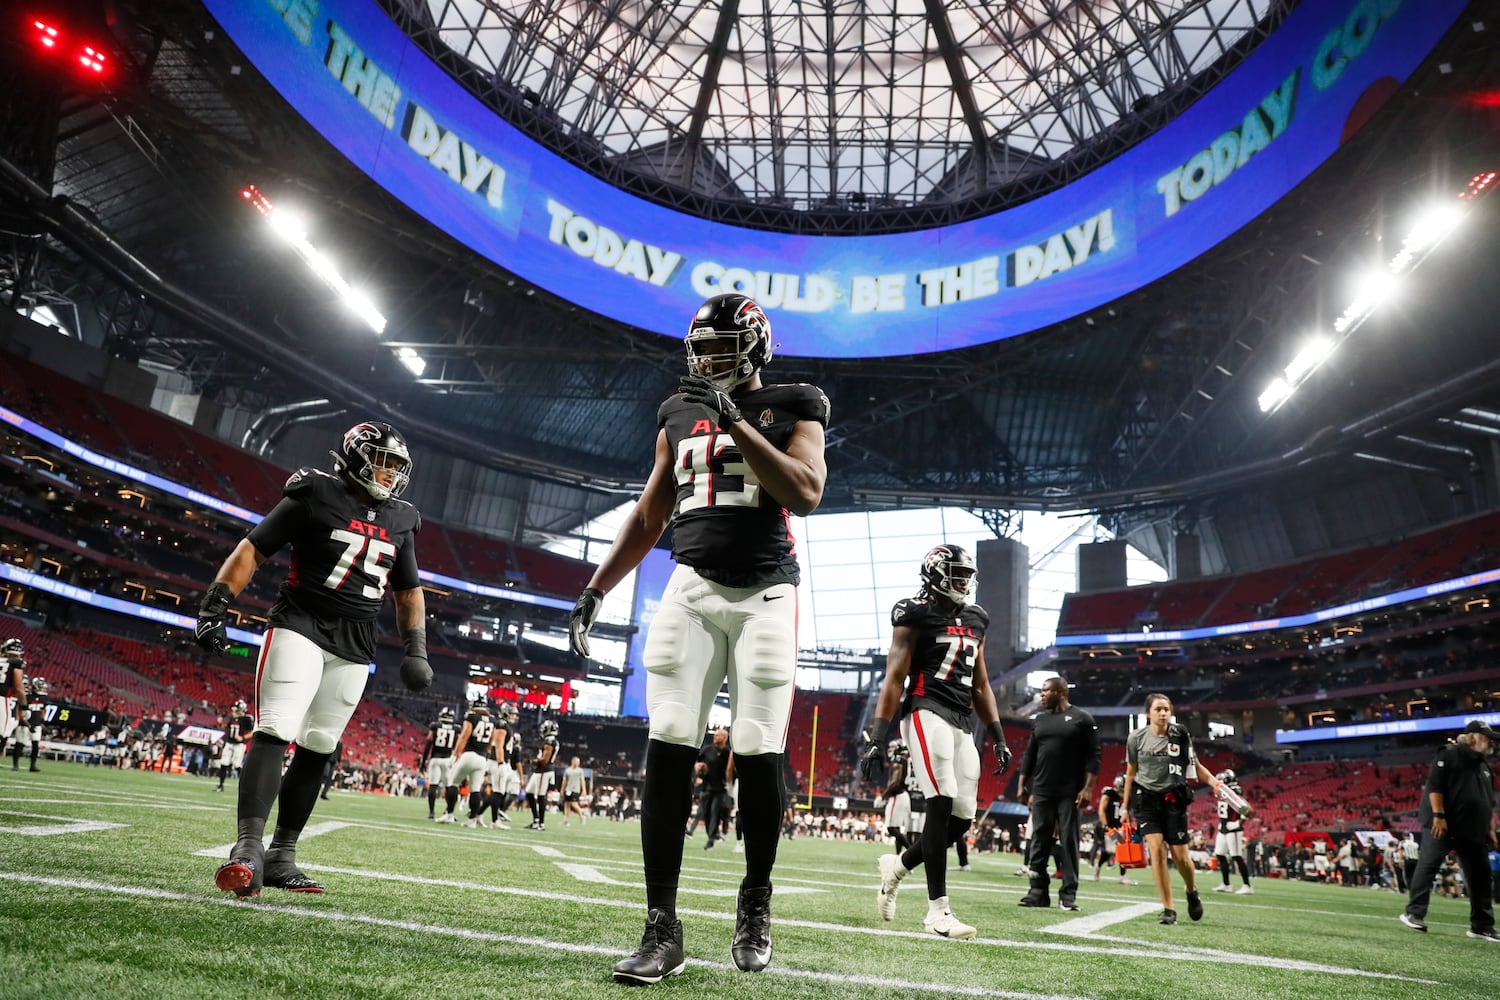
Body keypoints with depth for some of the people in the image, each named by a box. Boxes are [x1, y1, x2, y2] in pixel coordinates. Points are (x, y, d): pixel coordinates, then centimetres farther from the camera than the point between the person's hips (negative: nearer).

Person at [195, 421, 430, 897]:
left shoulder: (399, 521, 12)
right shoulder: (315, 495, -2)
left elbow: (409, 591, 20)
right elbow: (253, 548, -2)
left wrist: (415, 649, 10)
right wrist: (216, 605, -10)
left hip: (354, 650, 5)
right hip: (299, 627, -5)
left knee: (317, 749, 5)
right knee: (274, 732, -16)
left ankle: (281, 856, 13)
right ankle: (249, 846, -19)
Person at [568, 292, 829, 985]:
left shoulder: (791, 408, 4)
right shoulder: (680, 416, 15)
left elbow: (805, 494, -14)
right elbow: (648, 518, 19)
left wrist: (733, 420, -16)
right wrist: (595, 590, 13)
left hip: (766, 594, -3)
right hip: (692, 589, 3)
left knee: (759, 756, -3)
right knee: (668, 750, -6)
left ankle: (755, 904, 20)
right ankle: (662, 929, 0)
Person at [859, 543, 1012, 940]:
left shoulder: (975, 619, 18)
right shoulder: (915, 615, -2)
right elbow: (895, 679, -7)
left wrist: (998, 737, 17)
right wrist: (876, 737, -13)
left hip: (963, 722, 7)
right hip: (928, 713, -7)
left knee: (962, 816, 2)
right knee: (942, 805, -14)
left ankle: (897, 865, 26)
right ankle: (938, 910, -6)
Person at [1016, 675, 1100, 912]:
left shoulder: (1082, 719, -2)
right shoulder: (1041, 719, 14)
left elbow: (1093, 756, -6)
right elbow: (1030, 754, 17)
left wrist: (1088, 788, -13)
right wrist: (1022, 784, 12)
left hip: (1069, 793, -5)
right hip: (1041, 791, 5)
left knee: (1069, 842, -2)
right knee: (1039, 841, 4)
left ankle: (1068, 894, 3)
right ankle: (1038, 891, 10)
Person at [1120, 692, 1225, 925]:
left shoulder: (1181, 735, -5)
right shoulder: (1136, 738, -3)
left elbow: (1195, 766, 7)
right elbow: (1131, 773, 8)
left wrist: (1214, 781, -12)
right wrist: (1125, 806, 10)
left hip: (1173, 799, 0)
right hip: (1146, 799, 0)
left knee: (1180, 856, 1)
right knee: (1156, 850, -12)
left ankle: (1192, 892, 34)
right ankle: (1168, 909, -1)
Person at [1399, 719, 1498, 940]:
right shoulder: (1450, 755, -6)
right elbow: (1434, 786, -14)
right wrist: (1439, 816, -20)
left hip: (1473, 830, 8)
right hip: (1442, 824, -8)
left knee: (1480, 875, 8)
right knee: (1428, 866, -9)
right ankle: (1414, 914, -7)